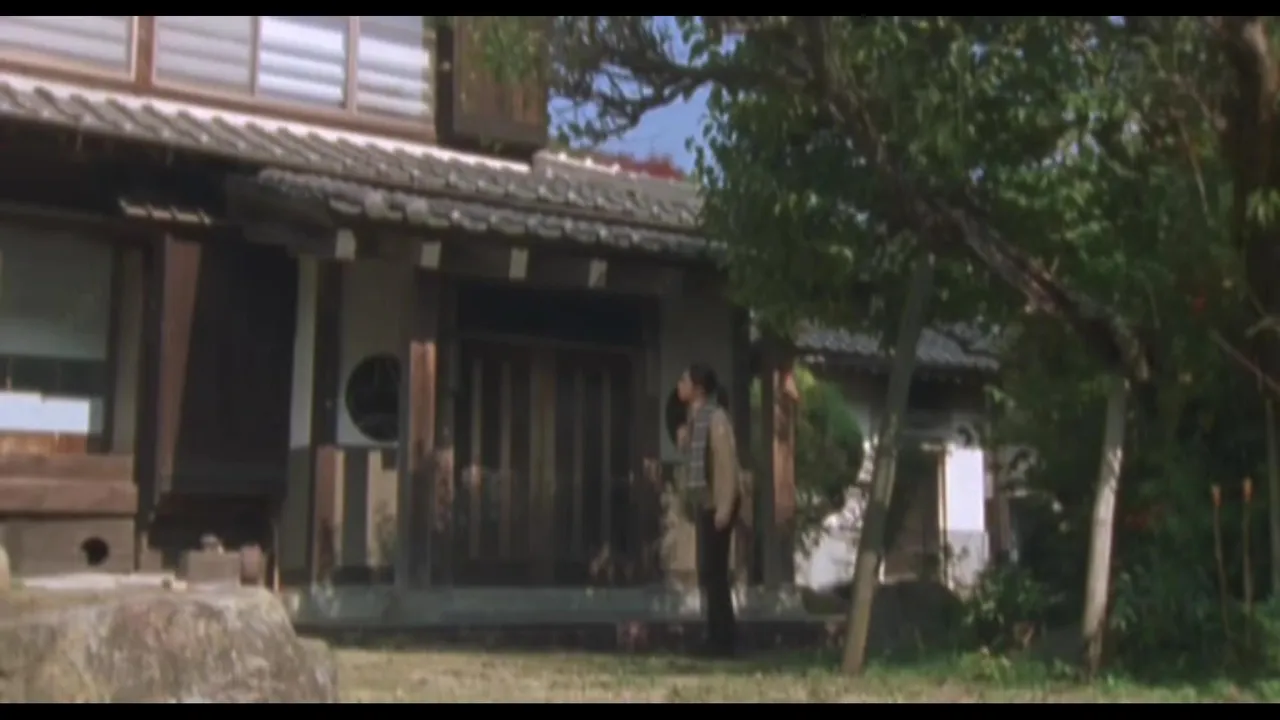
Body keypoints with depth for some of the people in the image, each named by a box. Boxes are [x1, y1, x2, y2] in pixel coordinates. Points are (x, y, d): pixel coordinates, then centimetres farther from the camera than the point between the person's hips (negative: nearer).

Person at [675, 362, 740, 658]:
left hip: (716, 504, -9)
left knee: (713, 572, -7)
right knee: (708, 572, 10)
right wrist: (684, 442, 3)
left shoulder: (716, 417, -13)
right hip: (703, 503, 9)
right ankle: (718, 637, 16)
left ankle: (722, 639, -2)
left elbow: (727, 463, -17)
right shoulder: (694, 417, 14)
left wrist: (724, 507, -21)